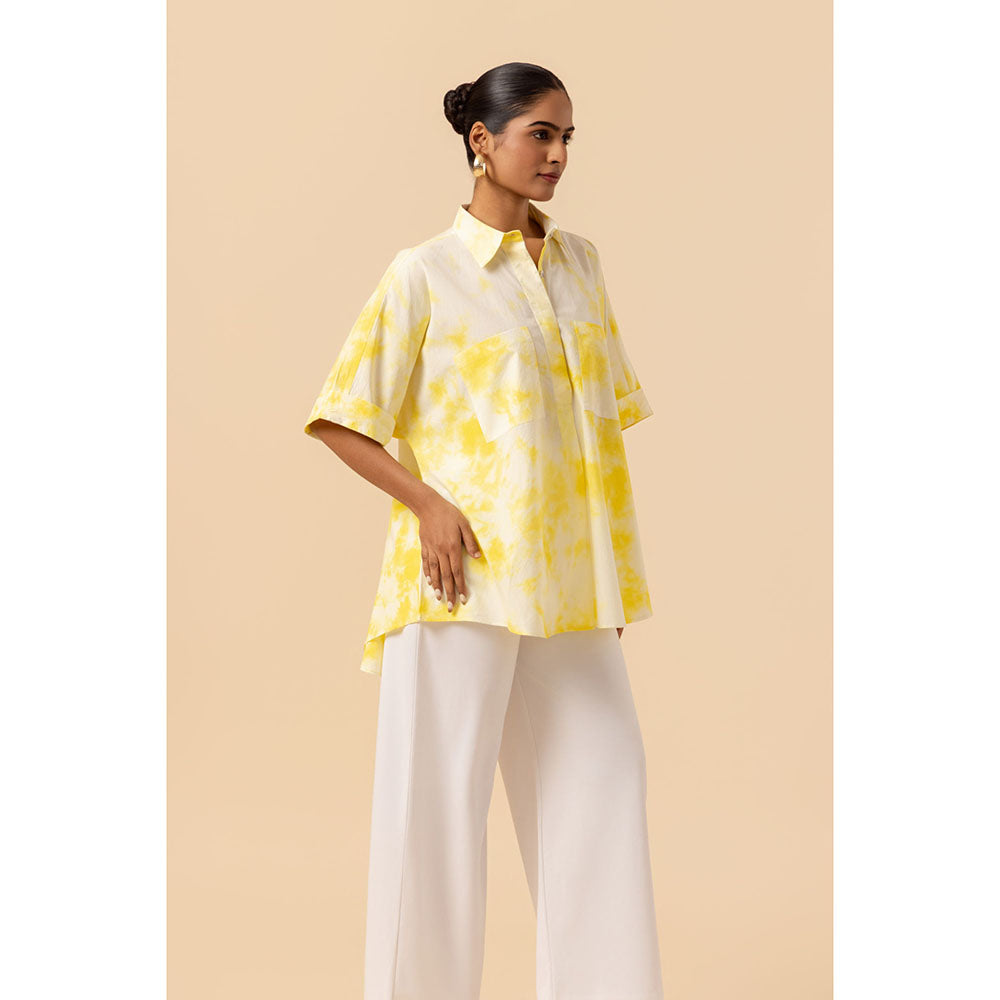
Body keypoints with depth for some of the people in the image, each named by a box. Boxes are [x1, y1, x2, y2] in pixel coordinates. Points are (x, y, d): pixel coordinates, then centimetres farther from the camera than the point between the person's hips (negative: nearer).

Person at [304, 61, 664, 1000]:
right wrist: (428, 506, -14)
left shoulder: (579, 262, 12)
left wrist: (611, 562, 12)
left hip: (568, 575, 5)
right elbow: (340, 420, -2)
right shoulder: (424, 273, -3)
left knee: (600, 775, 8)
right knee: (441, 790, 1)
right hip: (466, 570, -5)